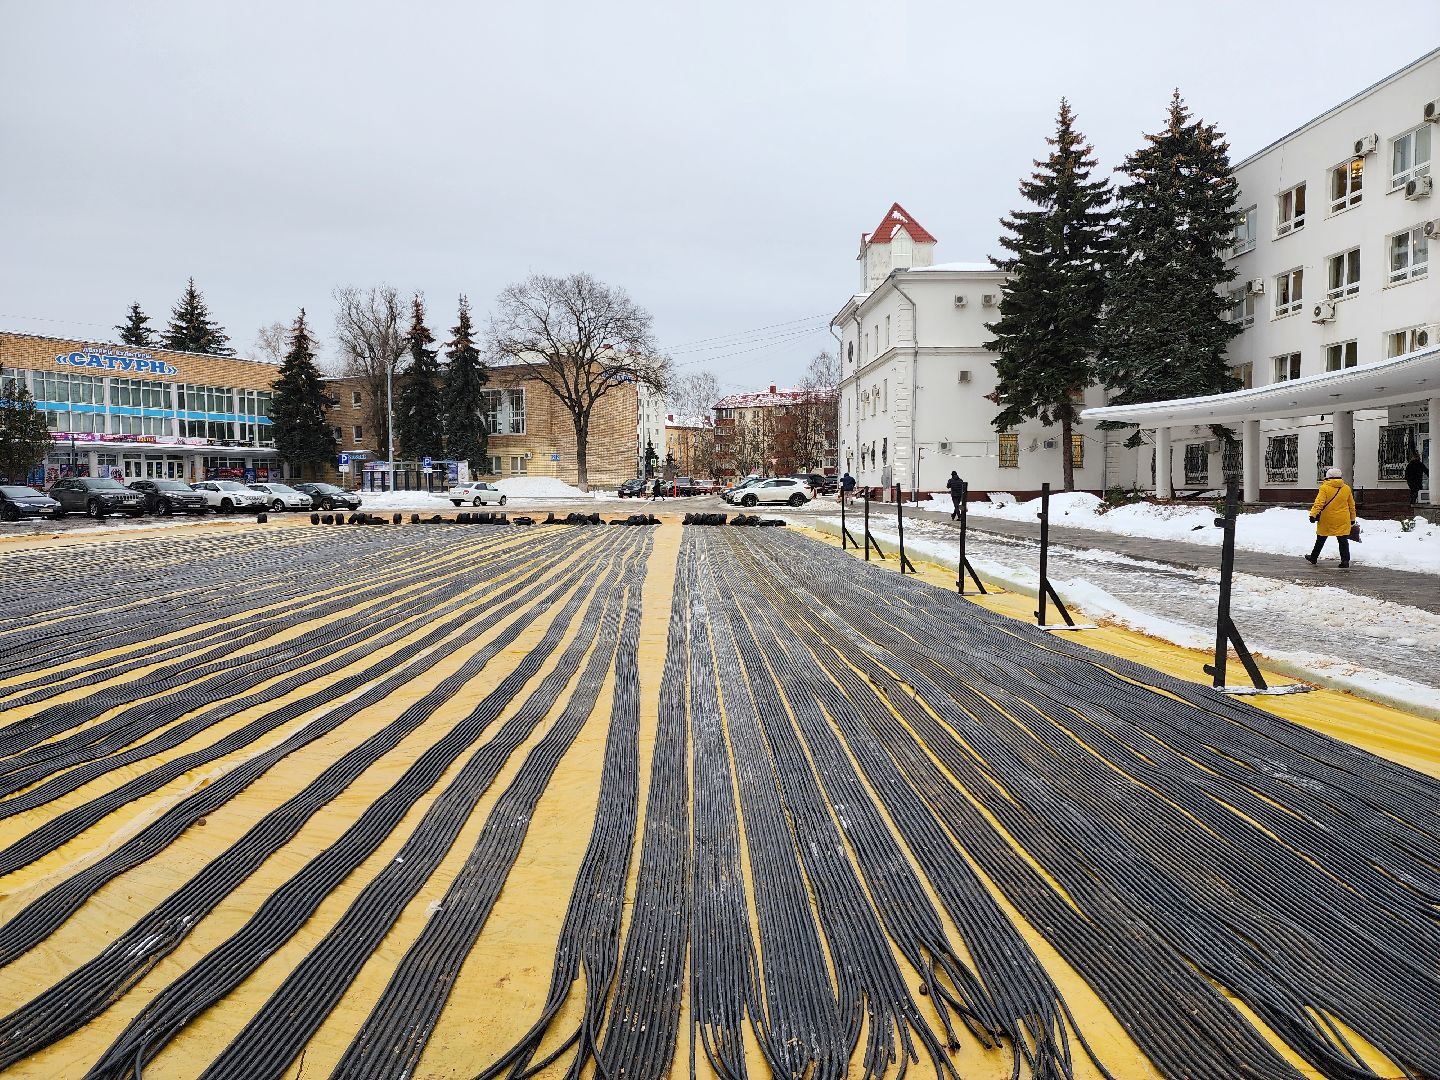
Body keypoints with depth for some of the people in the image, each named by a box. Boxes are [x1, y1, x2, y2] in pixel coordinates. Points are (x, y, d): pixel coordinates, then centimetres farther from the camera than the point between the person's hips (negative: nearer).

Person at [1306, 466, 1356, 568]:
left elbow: (1319, 503, -19)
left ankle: (1313, 558, 25)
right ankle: (1345, 560, -8)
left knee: (1320, 540, 12)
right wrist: (1352, 518, 23)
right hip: (1343, 520, 2)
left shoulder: (1324, 488, -9)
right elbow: (1351, 505, 14)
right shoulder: (1346, 488, 6)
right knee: (1343, 540, 2)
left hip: (1327, 519, -2)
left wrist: (1313, 514, -22)